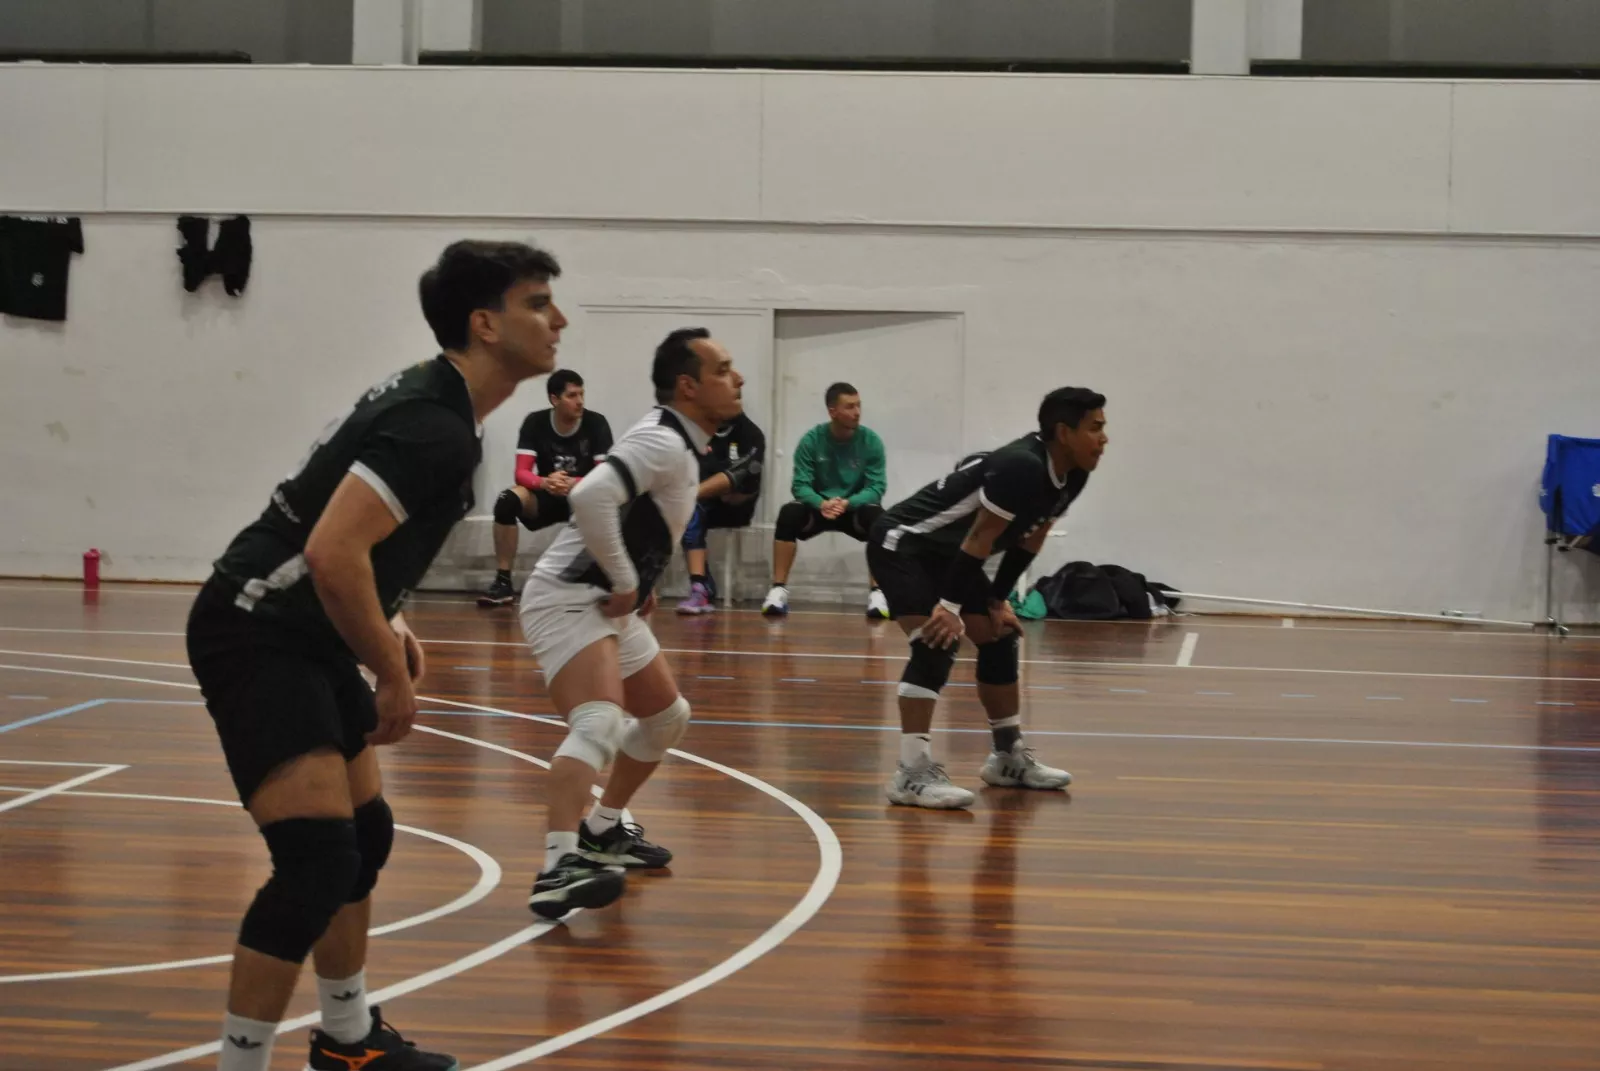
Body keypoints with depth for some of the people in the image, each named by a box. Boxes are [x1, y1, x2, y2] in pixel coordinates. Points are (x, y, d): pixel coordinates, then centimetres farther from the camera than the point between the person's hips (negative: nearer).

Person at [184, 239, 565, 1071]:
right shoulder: (434, 424, -22)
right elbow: (330, 554, -31)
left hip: (304, 635, 11)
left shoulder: (433, 403, 10)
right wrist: (394, 677, -20)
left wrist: (388, 626, 12)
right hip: (256, 638, -11)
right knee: (318, 858, -19)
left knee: (366, 836, 19)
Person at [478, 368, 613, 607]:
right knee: (507, 500, -29)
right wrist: (545, 482, -38)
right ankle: (503, 582, -23)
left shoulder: (596, 423, -13)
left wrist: (574, 484, -38)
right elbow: (522, 473, -15)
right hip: (546, 496, 1)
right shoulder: (535, 423, -9)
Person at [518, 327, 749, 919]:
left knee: (667, 718, 23)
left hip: (610, 605, 11)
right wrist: (625, 582, -24)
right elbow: (590, 497, -34)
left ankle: (603, 831, 36)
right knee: (600, 724, -30)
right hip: (568, 600, -11)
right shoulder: (663, 443, -19)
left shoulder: (679, 445, 12)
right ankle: (559, 869, -42)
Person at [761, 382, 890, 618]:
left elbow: (877, 487, -14)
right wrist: (821, 504, -35)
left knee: (877, 515, -33)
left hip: (855, 510, 0)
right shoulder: (811, 440, -10)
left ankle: (877, 593, -30)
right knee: (789, 513, -31)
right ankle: (778, 590, -28)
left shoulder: (871, 441, -10)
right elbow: (800, 485, -13)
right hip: (818, 508, 0)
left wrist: (847, 503, -34)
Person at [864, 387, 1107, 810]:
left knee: (1000, 640, 12)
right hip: (902, 544, -10)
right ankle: (913, 774, -26)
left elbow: (1027, 542, 9)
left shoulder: (1071, 476, -2)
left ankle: (1010, 756, 26)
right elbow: (979, 540, -28)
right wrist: (950, 606, -25)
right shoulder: (1021, 466, -31)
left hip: (949, 553, 10)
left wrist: (999, 601, 9)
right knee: (936, 645, -23)